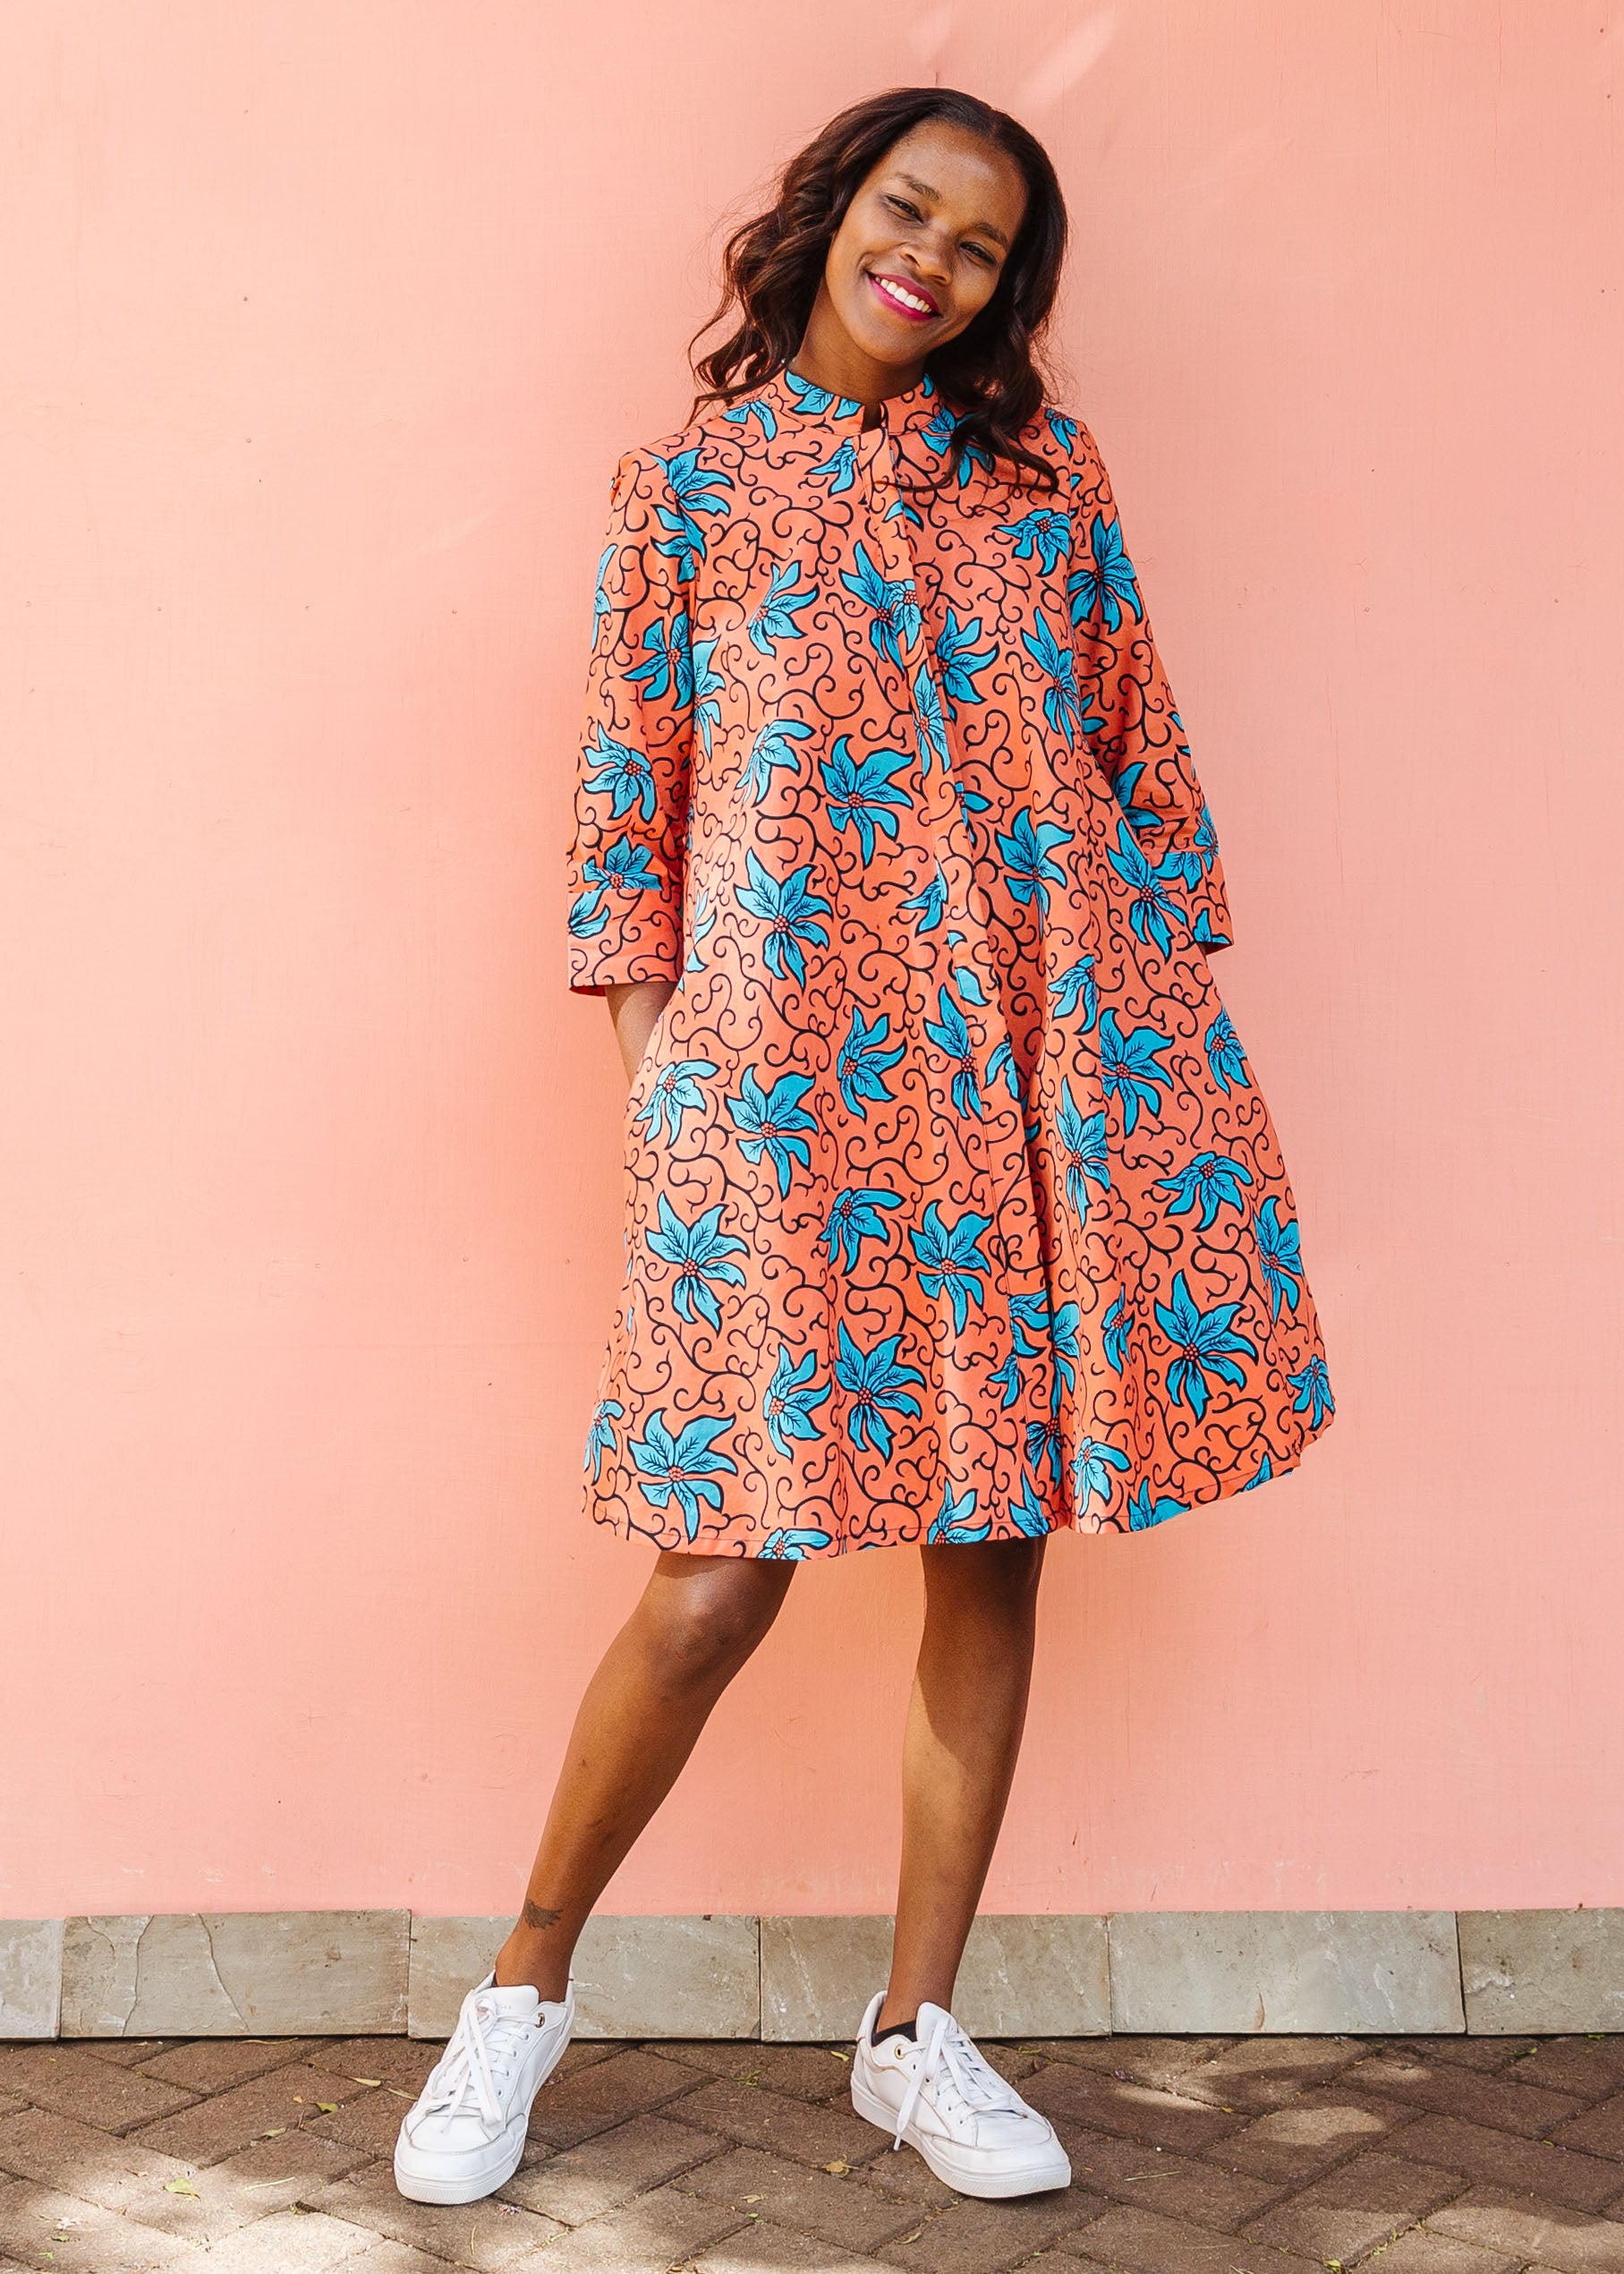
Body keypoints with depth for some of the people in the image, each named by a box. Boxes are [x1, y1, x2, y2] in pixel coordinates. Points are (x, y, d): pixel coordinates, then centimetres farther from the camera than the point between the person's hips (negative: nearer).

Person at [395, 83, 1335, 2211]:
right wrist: (651, 1051, -1)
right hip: (785, 1061, -3)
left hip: (1048, 1057, 3)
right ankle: (527, 1986, 17)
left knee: (998, 1538, 5)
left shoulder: (1048, 470, 14)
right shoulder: (691, 478, 9)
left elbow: (1139, 752, 13)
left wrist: (1162, 995, 7)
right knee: (719, 1574, -6)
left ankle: (919, 2029, 20)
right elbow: (629, 785, 6)